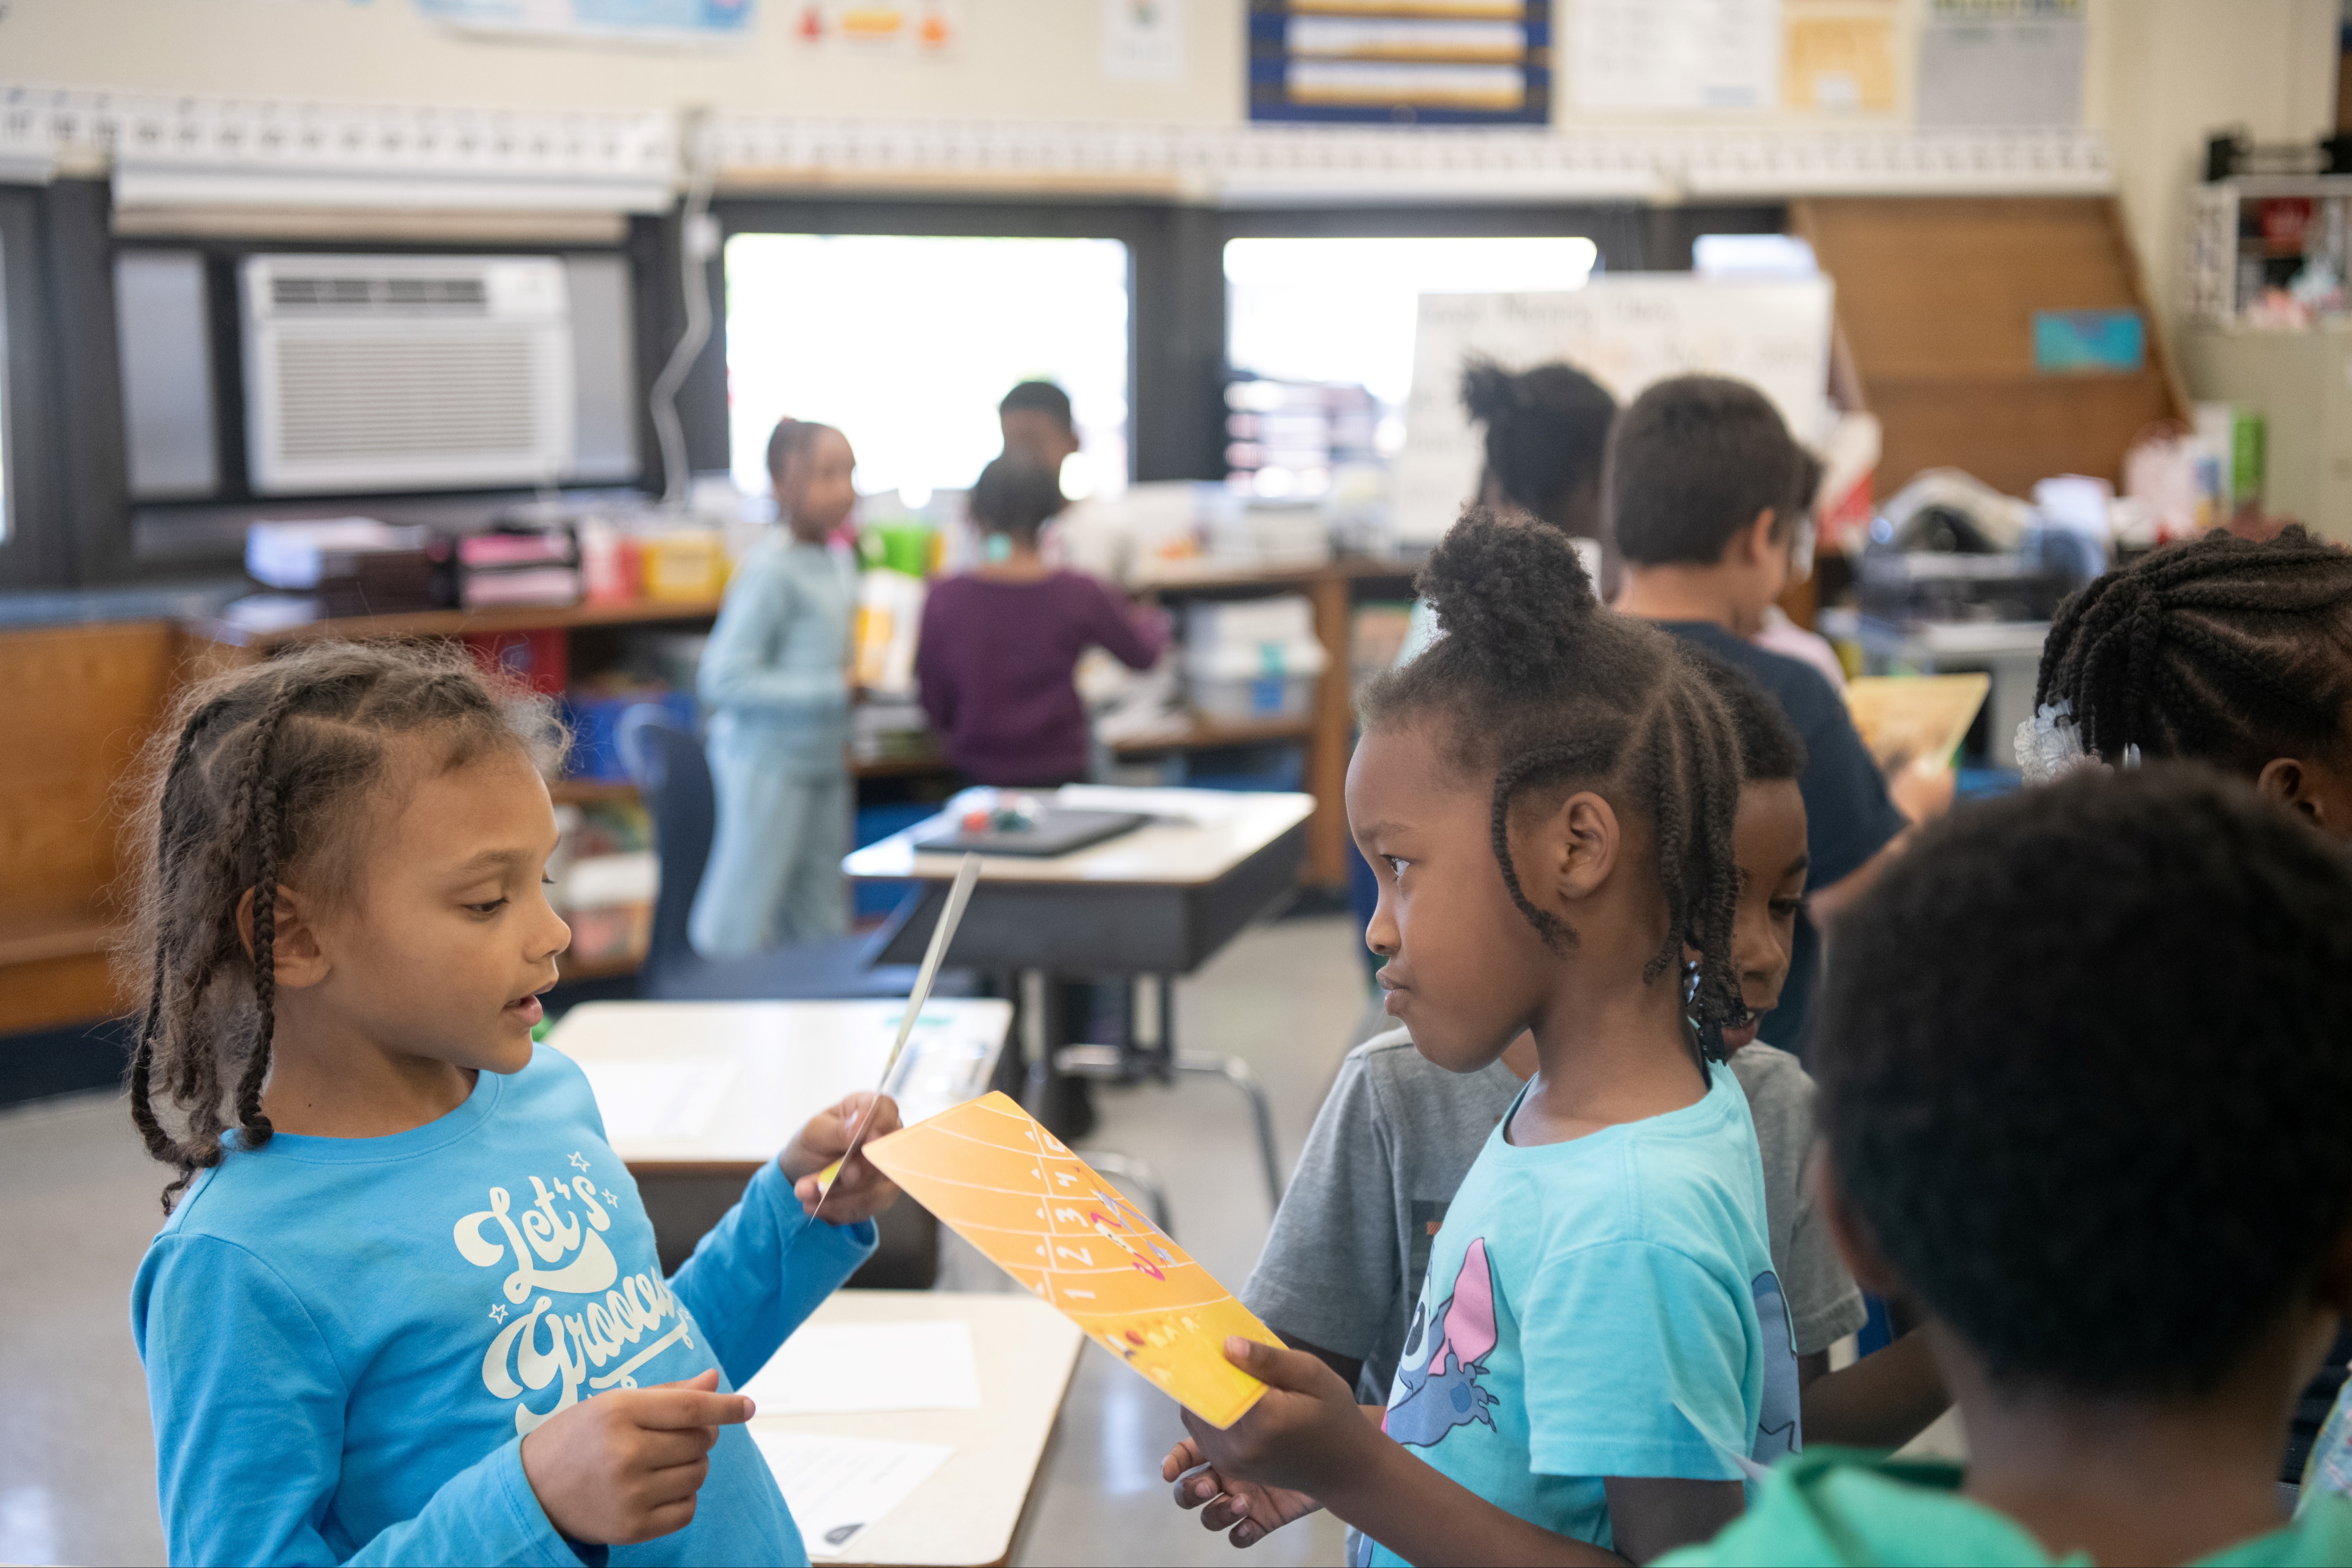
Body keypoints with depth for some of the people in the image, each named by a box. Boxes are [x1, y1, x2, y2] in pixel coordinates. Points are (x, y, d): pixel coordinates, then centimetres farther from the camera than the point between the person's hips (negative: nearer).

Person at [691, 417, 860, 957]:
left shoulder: (839, 561, 11)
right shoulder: (769, 571, -16)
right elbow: (724, 679, -21)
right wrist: (835, 689, -21)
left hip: (822, 762, 8)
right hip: (767, 759, -8)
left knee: (823, 928, 11)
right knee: (739, 930, -4)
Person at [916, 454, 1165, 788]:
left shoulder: (944, 599, -9)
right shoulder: (1080, 595, -9)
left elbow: (934, 705, 0)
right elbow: (1144, 654, 10)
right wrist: (1154, 627, 33)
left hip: (977, 771, 2)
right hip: (1060, 769, -1)